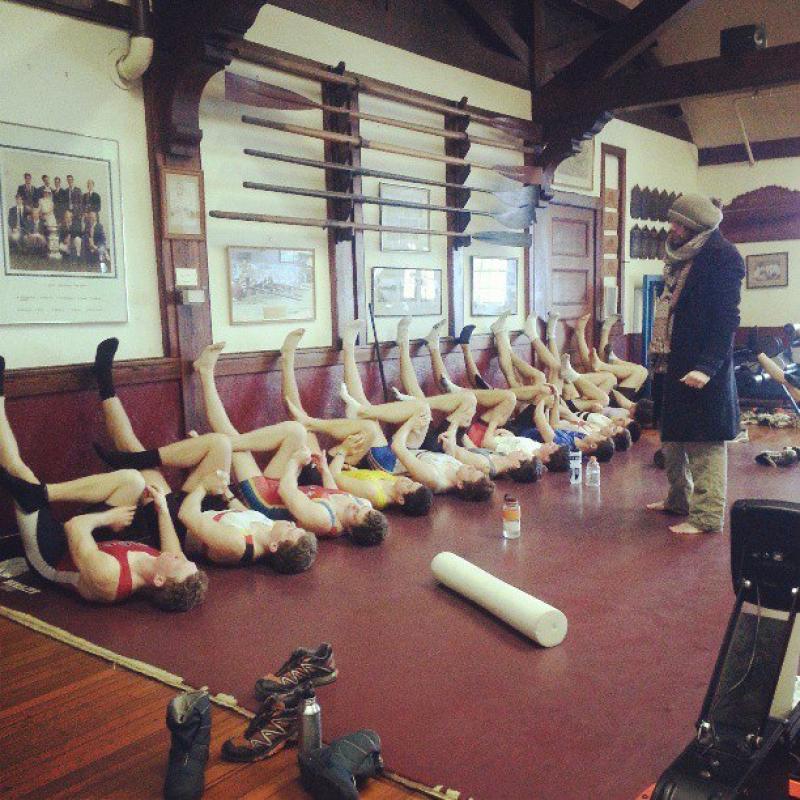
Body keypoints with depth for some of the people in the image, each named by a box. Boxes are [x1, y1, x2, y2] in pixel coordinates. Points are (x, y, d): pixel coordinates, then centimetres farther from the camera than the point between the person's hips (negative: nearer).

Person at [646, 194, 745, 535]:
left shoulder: (721, 257, -12)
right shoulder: (680, 256, 15)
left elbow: (725, 318, -17)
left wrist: (707, 366, -24)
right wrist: (659, 354, 16)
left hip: (701, 369, -9)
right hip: (673, 363, 9)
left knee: (704, 442, -3)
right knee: (672, 436, 18)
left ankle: (708, 516, 5)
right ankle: (679, 499, 32)